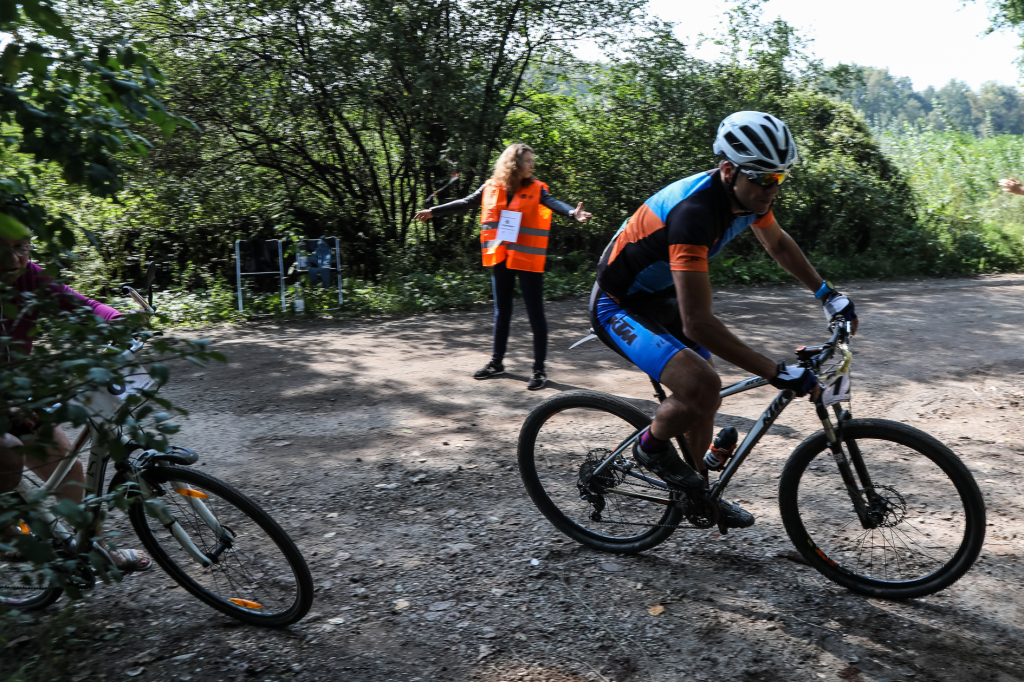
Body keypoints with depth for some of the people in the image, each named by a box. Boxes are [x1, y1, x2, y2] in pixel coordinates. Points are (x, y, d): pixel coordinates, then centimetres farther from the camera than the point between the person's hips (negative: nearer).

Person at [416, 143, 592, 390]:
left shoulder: (535, 189, -4)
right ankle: (497, 362, 30)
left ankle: (539, 370, 7)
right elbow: (465, 204, 14)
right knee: (501, 312, 16)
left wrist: (573, 212, -43)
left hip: (528, 260, -4)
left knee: (535, 314, -1)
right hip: (500, 260, 4)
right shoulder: (491, 188, 3)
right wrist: (434, 211, 16)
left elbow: (553, 203, -22)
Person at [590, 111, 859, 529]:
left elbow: (778, 244, 17)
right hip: (618, 307, -9)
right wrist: (775, 372, -35)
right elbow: (697, 323, -39)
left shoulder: (750, 196, -8)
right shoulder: (695, 211, -36)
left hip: (660, 298, 9)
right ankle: (652, 447, 2)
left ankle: (698, 494, 35)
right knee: (702, 385, -28)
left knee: (703, 400, 14)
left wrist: (828, 293, 15)